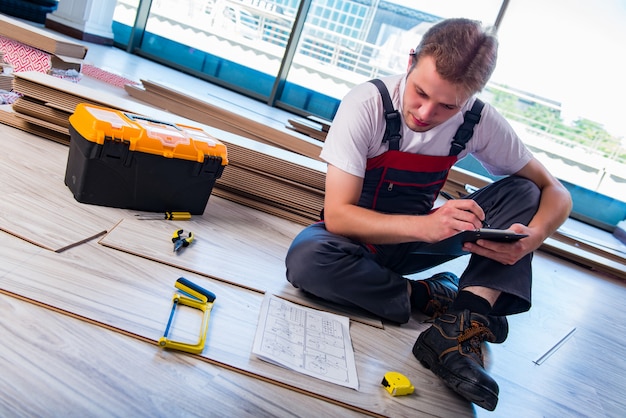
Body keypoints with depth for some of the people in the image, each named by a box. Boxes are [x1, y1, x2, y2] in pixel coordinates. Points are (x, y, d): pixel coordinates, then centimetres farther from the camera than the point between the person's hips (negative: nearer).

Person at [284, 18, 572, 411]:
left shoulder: (480, 120, -14)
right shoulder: (367, 104, -24)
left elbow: (555, 192, -7)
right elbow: (337, 216, -28)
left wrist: (531, 237, -30)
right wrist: (426, 225, -43)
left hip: (418, 238, 3)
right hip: (361, 236, -2)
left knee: (523, 191, -15)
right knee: (305, 260, -35)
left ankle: (459, 328, -28)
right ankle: (433, 297, -16)